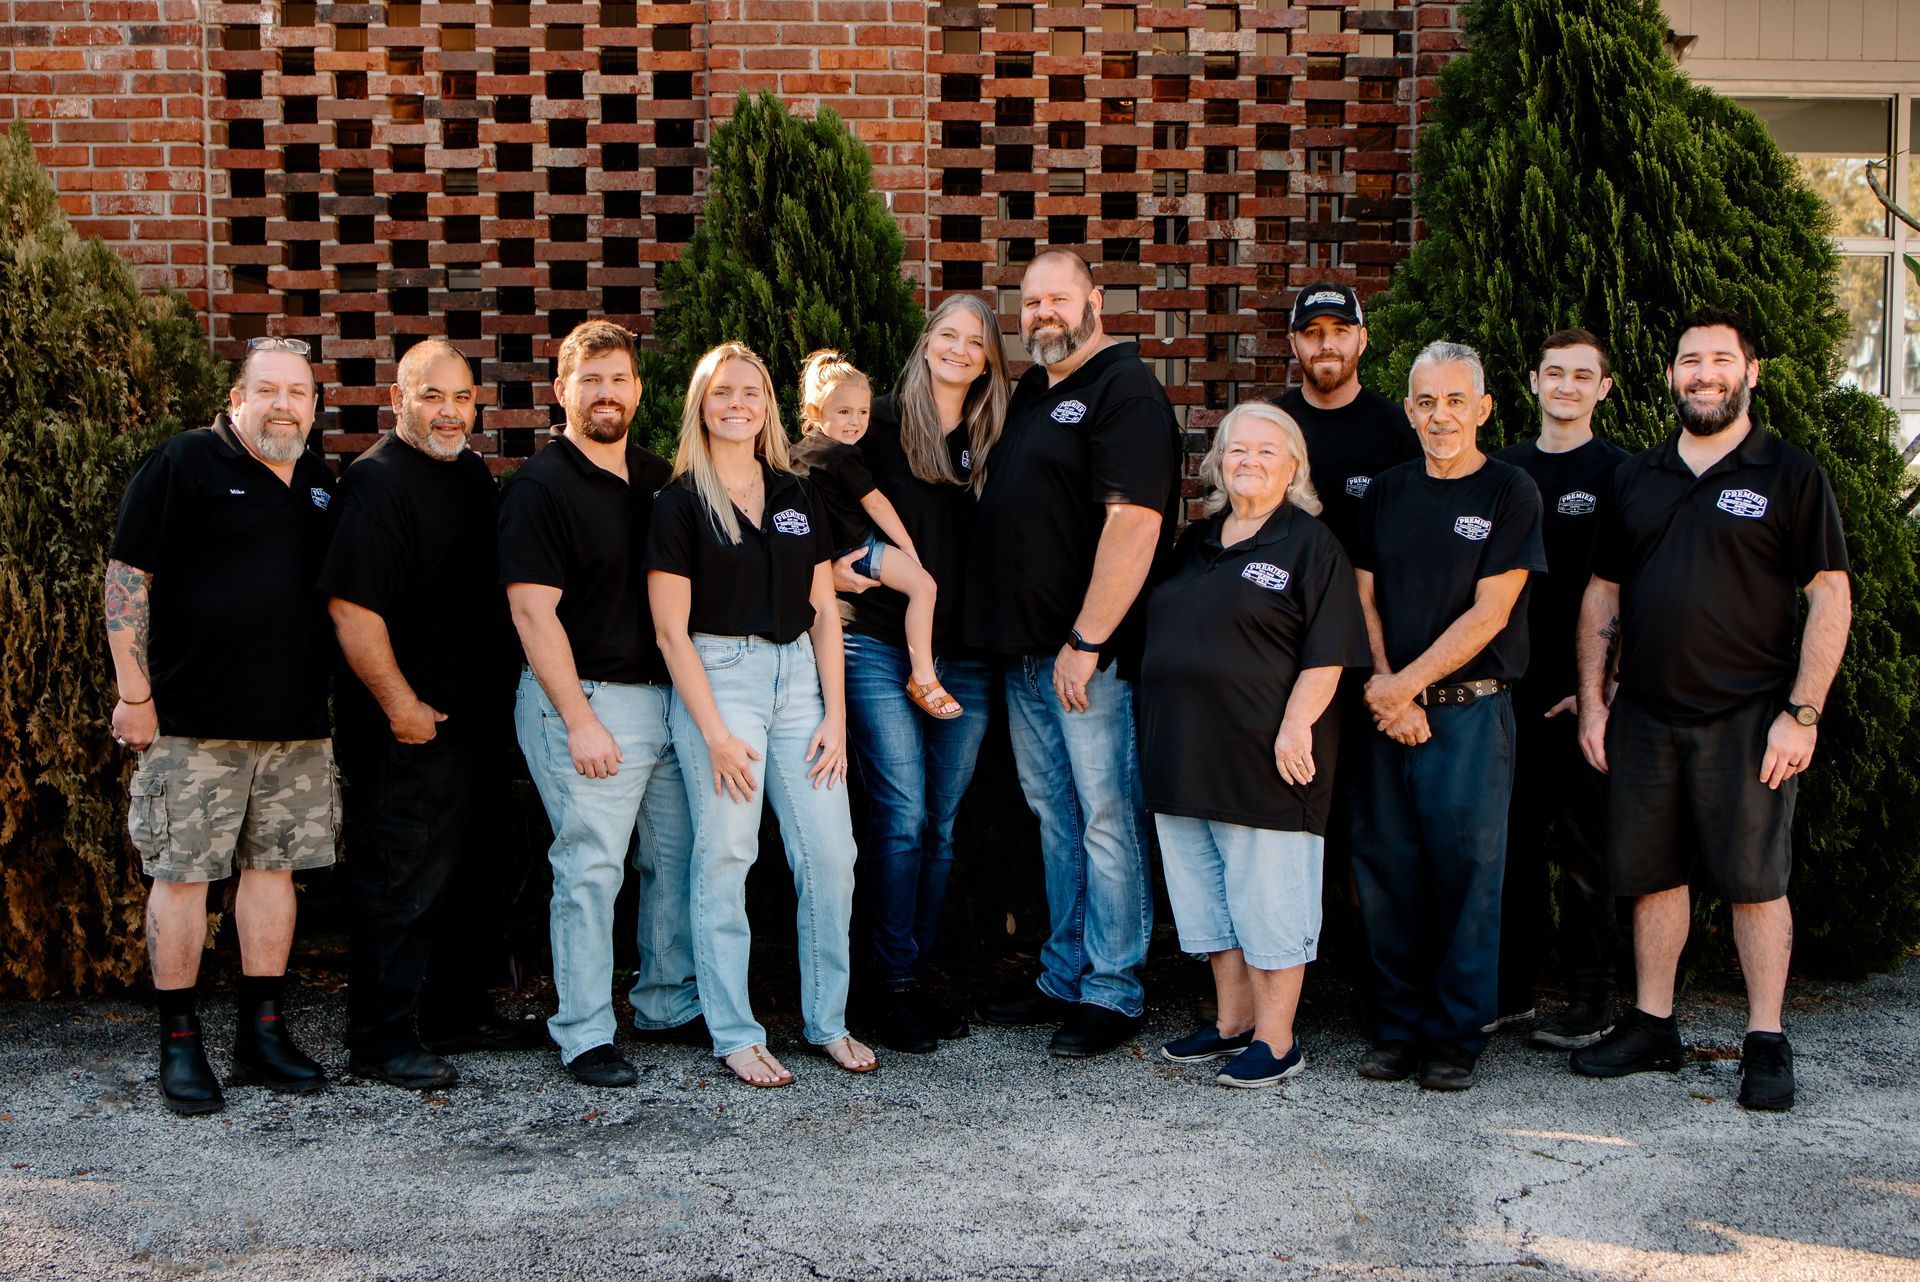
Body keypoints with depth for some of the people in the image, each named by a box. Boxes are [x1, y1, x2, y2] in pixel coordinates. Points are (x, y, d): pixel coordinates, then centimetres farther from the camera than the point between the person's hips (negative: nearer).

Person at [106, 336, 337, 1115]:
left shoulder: (320, 482, 14)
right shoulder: (184, 465, -4)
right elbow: (126, 578, -7)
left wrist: (334, 695, 18)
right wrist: (134, 693, -11)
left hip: (297, 722, 6)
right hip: (195, 720, -5)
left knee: (274, 867, 8)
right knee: (182, 874, -1)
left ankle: (262, 1030, 17)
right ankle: (178, 1043, 8)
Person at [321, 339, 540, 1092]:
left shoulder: (472, 473, 12)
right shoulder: (376, 483, -16)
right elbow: (350, 606, -22)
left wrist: (497, 696, 18)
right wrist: (400, 704, -21)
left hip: (472, 717, 9)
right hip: (408, 727, -9)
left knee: (461, 874, 18)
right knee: (399, 883, -4)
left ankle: (457, 1011, 30)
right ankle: (379, 1039, 5)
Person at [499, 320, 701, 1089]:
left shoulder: (656, 477, 13)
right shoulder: (540, 488, -8)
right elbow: (533, 611, -14)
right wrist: (579, 721, -18)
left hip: (666, 697, 7)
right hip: (585, 697, -7)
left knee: (678, 858, 11)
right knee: (590, 868, -5)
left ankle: (670, 1005, 25)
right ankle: (584, 1037, 4)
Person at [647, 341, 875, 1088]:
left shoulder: (795, 495, 12)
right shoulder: (681, 502, -2)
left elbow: (823, 612, 11)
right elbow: (671, 629, -6)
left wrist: (835, 713, 2)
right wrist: (715, 733, -12)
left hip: (797, 675, 4)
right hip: (716, 678, -4)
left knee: (829, 851, 1)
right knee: (724, 856, -2)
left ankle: (828, 1020, 16)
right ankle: (734, 1035, 9)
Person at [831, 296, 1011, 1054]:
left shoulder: (991, 443, 13)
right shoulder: (883, 422, 1)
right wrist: (830, 567, -13)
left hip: (965, 658, 4)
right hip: (883, 648, -4)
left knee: (941, 826, 8)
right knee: (901, 818, -8)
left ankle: (916, 981, 18)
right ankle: (892, 990, 1)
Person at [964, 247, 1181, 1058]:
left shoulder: (1124, 390, -11)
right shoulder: (1031, 390, 16)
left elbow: (1134, 520, -20)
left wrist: (1086, 641, -22)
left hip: (1089, 654, -9)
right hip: (1023, 650, 9)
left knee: (1106, 820, -2)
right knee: (1054, 818, 15)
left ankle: (1112, 992, 7)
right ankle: (1064, 976, 25)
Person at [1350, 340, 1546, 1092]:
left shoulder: (1509, 493, -2)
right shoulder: (1387, 492, 12)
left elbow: (1488, 613, -8)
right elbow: (1364, 599, 9)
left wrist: (1407, 682, -11)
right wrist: (1383, 689, -4)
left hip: (1471, 710, -4)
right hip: (1390, 711, 4)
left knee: (1466, 869, -2)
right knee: (1386, 868, 5)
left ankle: (1457, 1037, 8)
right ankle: (1399, 1028, 16)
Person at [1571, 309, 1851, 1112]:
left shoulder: (1790, 475, -1)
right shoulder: (1636, 478, 12)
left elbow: (1830, 597, -4)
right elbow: (1602, 594, 15)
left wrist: (1802, 713, -11)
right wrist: (1592, 701, 8)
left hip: (1746, 716, -4)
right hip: (1644, 714, 4)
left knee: (1754, 879, -1)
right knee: (1649, 872, 9)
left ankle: (1766, 1044, 9)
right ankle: (1652, 1026, 21)